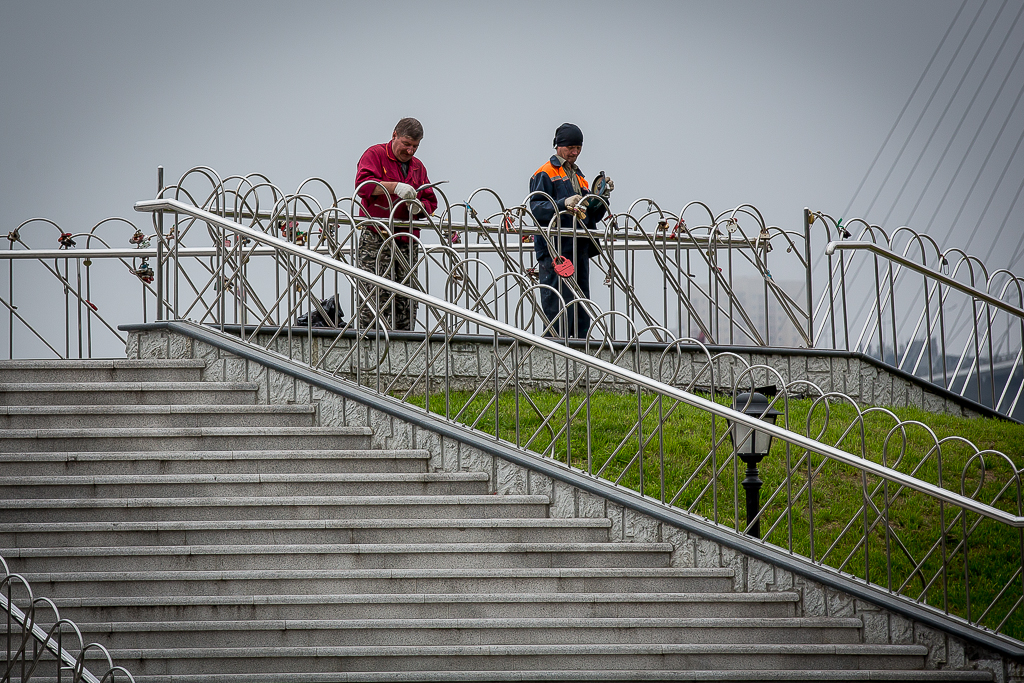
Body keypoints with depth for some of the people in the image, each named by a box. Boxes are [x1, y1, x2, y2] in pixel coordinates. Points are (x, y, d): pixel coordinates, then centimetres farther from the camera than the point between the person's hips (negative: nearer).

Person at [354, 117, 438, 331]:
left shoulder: (418, 167, 21)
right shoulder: (375, 155, 3)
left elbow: (431, 203, 21)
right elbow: (363, 185, -15)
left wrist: (419, 207, -3)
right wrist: (395, 187, -25)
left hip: (407, 241, 6)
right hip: (376, 239, -6)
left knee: (406, 302, 1)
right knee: (377, 295, -15)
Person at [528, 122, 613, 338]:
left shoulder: (578, 176, 24)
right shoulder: (545, 174, 0)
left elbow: (592, 215, 22)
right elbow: (536, 209, -13)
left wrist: (602, 195, 5)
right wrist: (563, 204, -26)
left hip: (579, 250, 8)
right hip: (555, 251, -8)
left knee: (581, 312, 6)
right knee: (558, 306, -12)